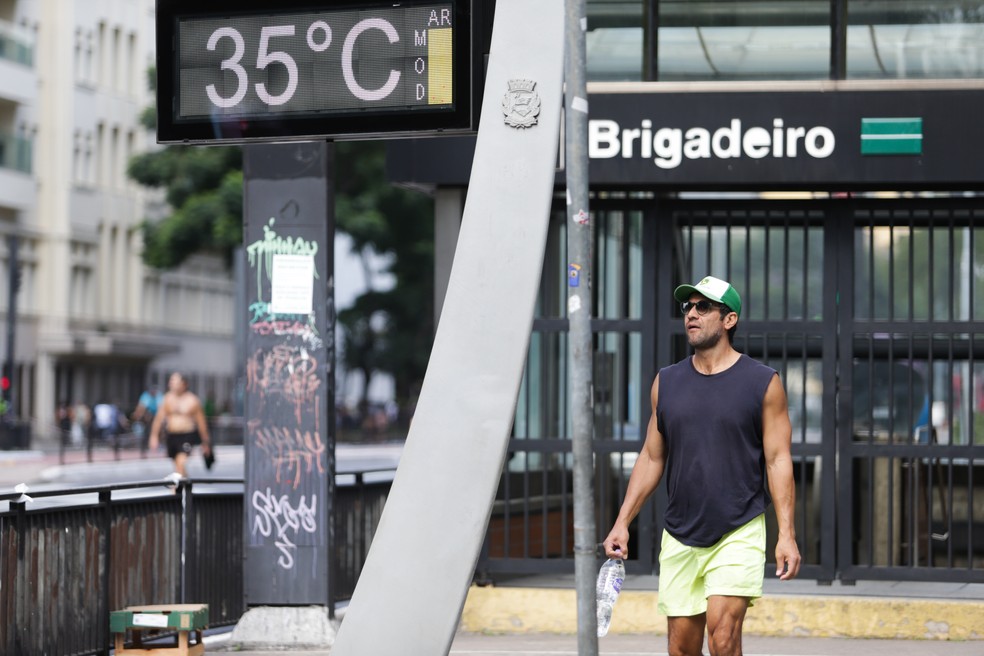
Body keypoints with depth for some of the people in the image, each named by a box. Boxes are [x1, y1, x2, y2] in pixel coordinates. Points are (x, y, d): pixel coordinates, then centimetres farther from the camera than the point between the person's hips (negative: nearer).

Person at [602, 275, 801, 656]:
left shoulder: (763, 383, -1)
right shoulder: (666, 382, 10)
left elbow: (778, 460, -3)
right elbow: (651, 458, 15)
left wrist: (787, 533, -11)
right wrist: (622, 522, 8)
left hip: (739, 533, -4)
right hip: (679, 538, 4)